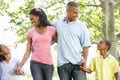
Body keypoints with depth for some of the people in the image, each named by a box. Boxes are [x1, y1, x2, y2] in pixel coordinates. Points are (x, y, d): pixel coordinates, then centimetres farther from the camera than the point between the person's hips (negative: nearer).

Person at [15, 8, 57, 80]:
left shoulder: (51, 30, 4)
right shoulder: (31, 32, 8)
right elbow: (28, 51, 9)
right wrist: (20, 66, 1)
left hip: (48, 64, 0)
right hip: (35, 63, 0)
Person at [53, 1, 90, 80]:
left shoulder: (81, 25, 5)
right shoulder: (57, 24, 10)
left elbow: (85, 45, 2)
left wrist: (85, 60, -11)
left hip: (78, 63, -1)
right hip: (63, 63, 2)